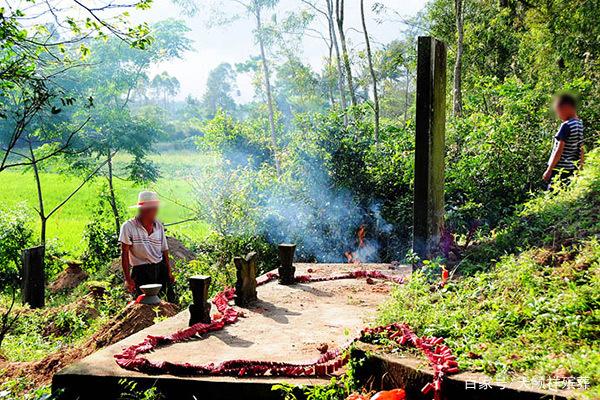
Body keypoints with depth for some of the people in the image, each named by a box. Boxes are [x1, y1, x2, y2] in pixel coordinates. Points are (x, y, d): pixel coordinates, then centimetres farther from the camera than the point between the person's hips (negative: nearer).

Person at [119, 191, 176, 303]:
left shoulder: (159, 226, 8)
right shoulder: (128, 227, -6)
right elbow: (124, 254, -6)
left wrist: (169, 273, 10)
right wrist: (128, 279, -9)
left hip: (160, 269, 4)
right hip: (140, 272, -4)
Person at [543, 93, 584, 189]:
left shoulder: (566, 125, -15)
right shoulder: (580, 124, 10)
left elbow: (559, 150, -17)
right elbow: (581, 149, 15)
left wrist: (549, 170, -13)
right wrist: (581, 166, 22)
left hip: (560, 169, -8)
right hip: (572, 169, 8)